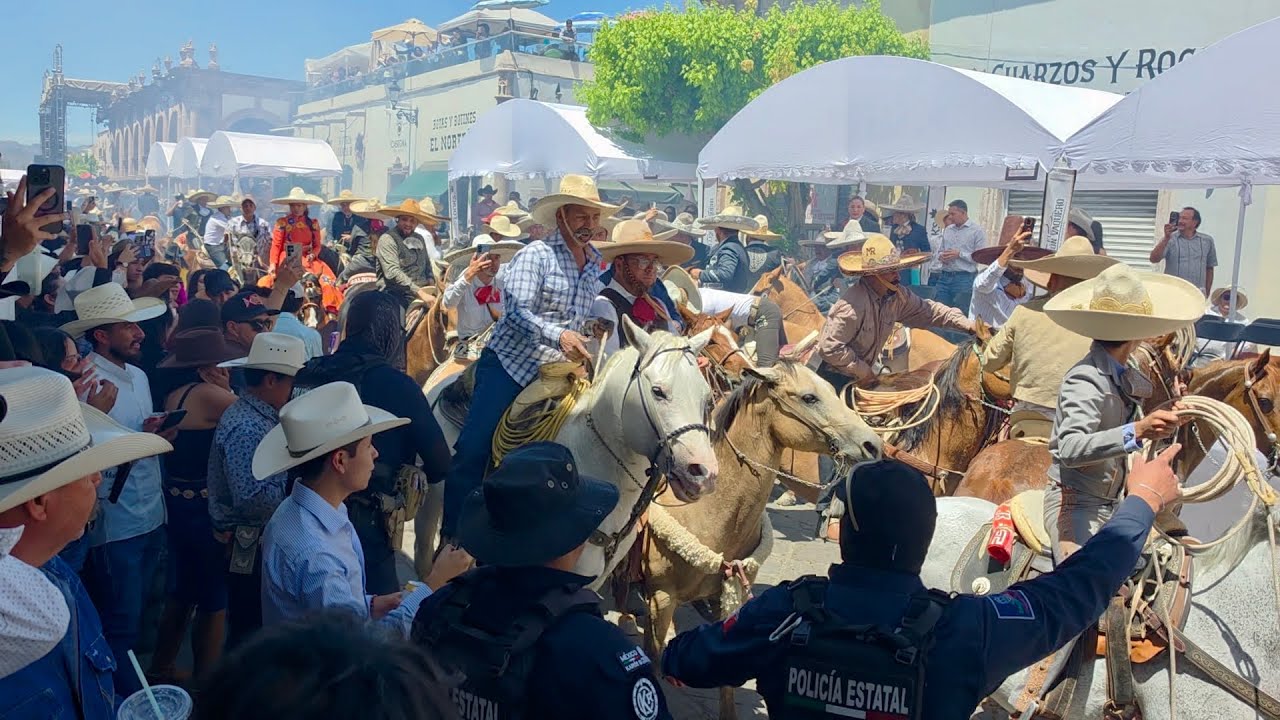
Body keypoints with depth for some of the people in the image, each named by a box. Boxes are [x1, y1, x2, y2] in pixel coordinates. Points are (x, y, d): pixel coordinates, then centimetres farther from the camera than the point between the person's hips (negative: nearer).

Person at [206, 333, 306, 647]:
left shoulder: (261, 416, 10)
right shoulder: (246, 428, -22)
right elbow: (252, 498, -30)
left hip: (260, 542, 10)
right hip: (251, 549, -10)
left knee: (253, 627, 21)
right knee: (251, 632, 3)